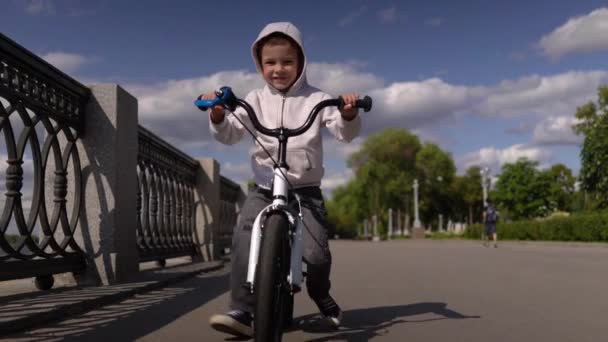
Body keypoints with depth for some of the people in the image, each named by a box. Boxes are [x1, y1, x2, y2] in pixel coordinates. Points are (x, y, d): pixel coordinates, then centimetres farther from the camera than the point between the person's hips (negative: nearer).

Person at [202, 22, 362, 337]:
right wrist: (217, 115, -22)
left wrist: (349, 113, -28)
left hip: (305, 190, -1)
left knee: (316, 253, -14)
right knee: (243, 240, -21)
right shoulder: (255, 100, 8)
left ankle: (321, 297, 18)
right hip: (263, 189, 2)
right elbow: (229, 135, -1)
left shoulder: (315, 99, 4)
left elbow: (345, 132, -6)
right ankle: (241, 311, -13)